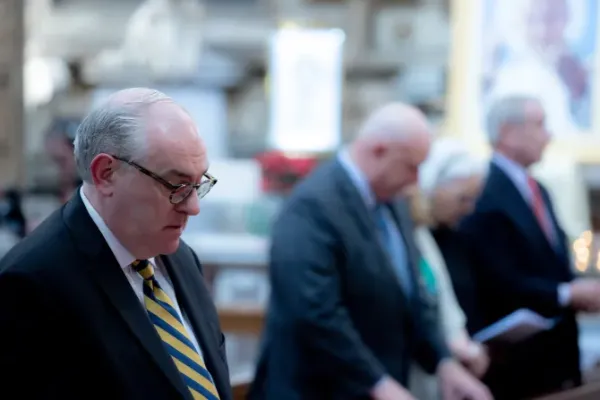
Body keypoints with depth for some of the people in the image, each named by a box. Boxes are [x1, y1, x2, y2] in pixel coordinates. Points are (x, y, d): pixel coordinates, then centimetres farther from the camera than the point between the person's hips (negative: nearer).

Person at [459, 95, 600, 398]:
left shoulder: (538, 191, 14)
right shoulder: (486, 198, -16)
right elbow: (500, 283, -21)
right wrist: (568, 295, -19)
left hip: (557, 350, 9)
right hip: (518, 360, -9)